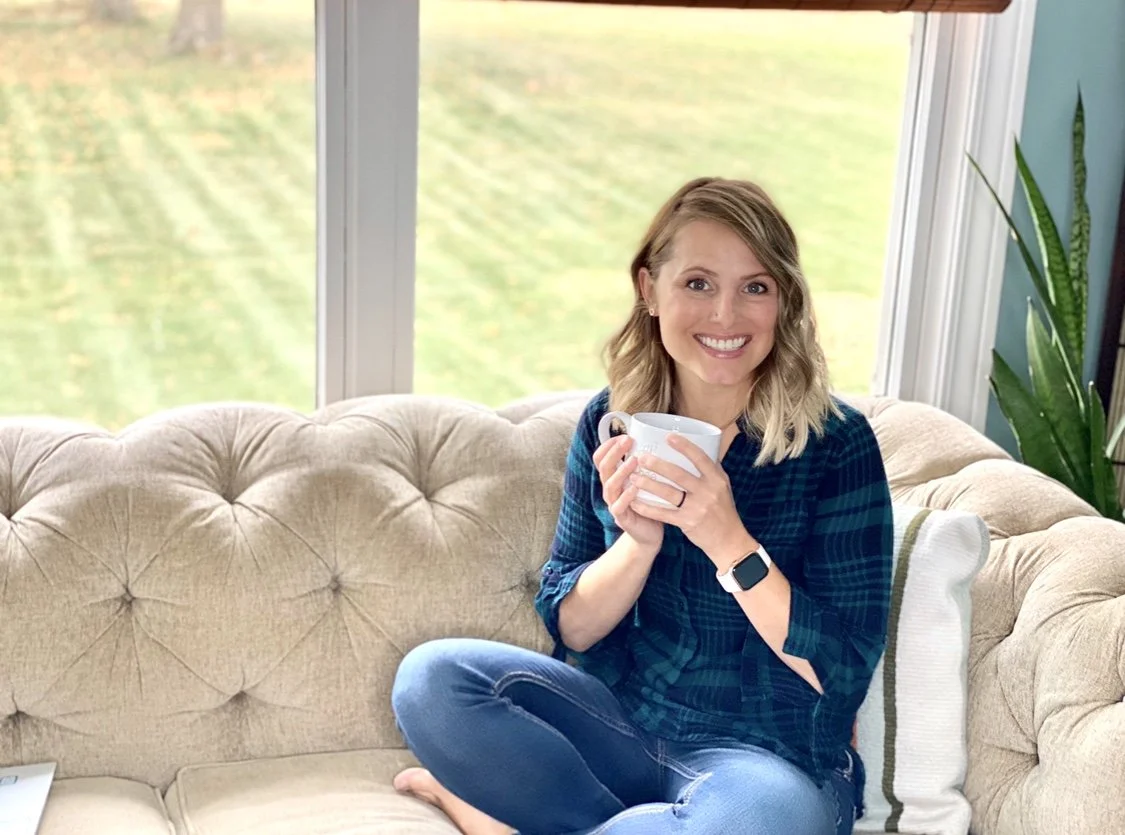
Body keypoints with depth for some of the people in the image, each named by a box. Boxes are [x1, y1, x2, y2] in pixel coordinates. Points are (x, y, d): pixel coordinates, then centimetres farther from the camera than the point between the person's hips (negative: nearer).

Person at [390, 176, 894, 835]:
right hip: (623, 722, 3)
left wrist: (727, 540, -29)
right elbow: (568, 628, 1)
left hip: (773, 756, -3)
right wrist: (639, 539, -20)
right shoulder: (611, 425, -2)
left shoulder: (836, 443, -13)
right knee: (432, 676, -16)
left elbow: (844, 674, -16)